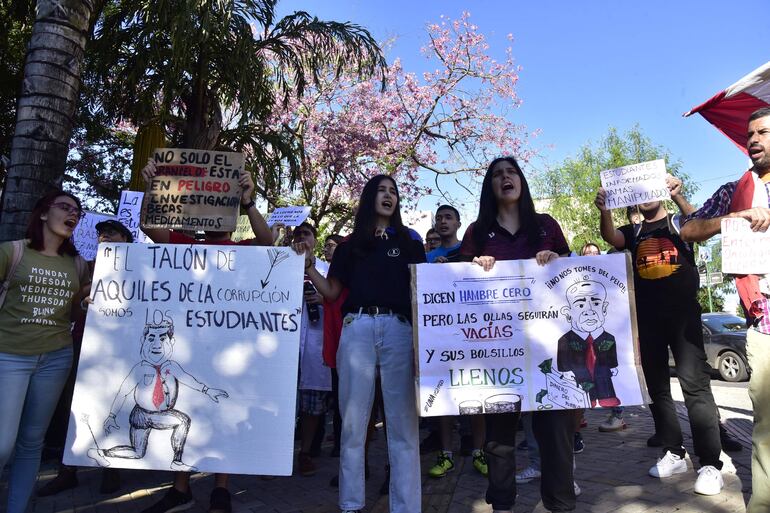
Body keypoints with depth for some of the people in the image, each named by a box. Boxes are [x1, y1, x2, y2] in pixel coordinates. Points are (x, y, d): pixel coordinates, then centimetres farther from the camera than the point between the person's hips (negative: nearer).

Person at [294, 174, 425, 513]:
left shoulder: (410, 240, 14)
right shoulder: (350, 244, 16)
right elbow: (331, 293, 14)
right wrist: (307, 265, 3)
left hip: (398, 330, 0)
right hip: (357, 330, 1)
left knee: (402, 420, 0)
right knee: (353, 419, 5)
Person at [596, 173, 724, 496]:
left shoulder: (679, 222, 8)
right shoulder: (633, 232, 13)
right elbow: (610, 237, -7)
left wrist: (678, 196, -28)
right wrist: (604, 211, -27)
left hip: (683, 312, -3)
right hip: (647, 318, 4)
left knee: (694, 384, -8)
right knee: (656, 386, 7)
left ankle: (710, 464, -1)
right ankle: (674, 453, 19)